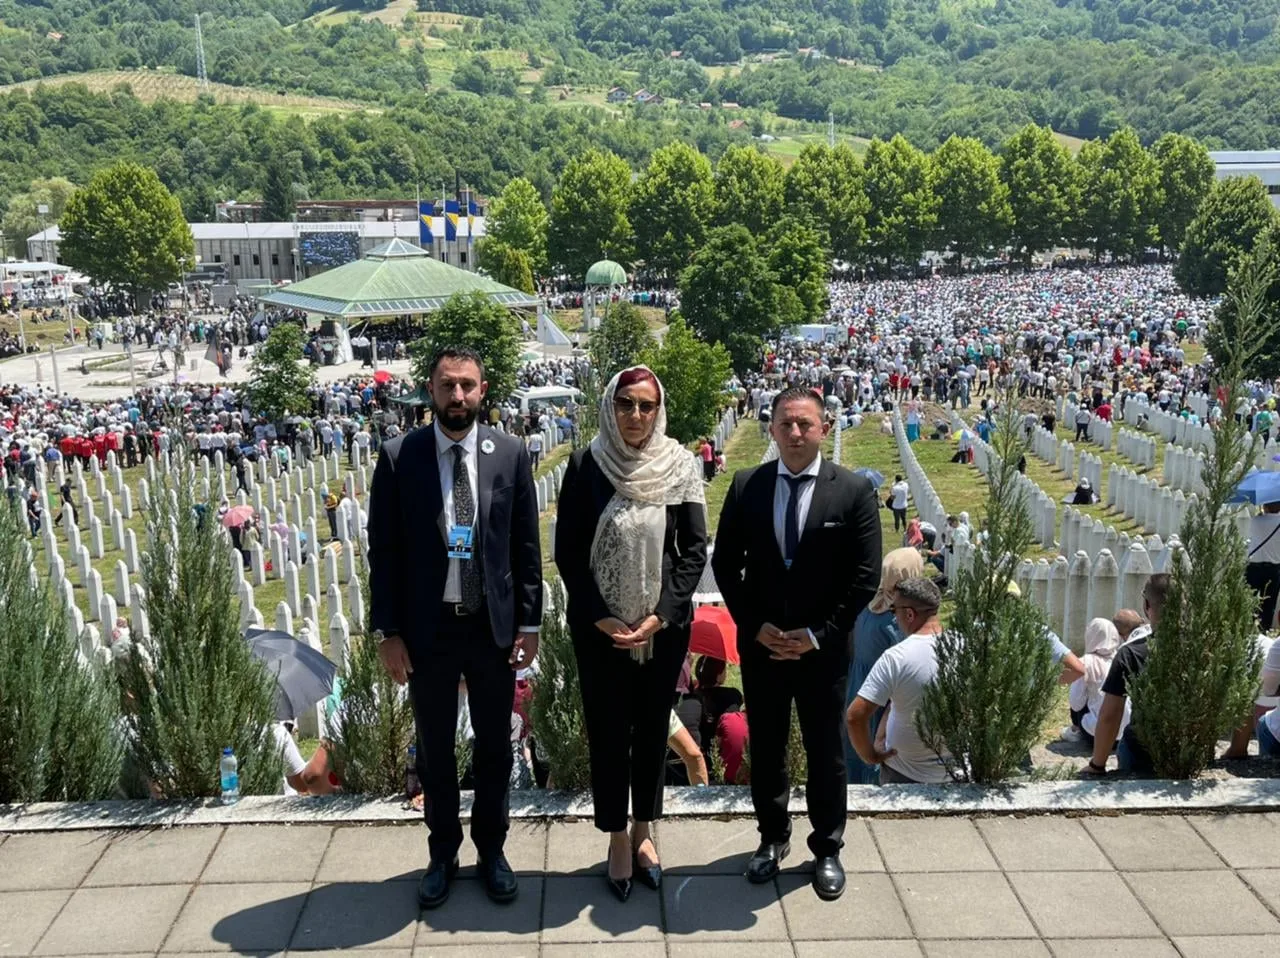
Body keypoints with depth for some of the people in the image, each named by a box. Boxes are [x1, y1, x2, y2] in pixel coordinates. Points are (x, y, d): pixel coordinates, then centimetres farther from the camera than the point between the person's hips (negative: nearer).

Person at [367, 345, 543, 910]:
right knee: (434, 750, 15)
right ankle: (443, 854, 34)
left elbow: (526, 546, 1)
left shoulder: (511, 454, -3)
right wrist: (388, 631, -6)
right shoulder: (398, 457, -6)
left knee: (495, 747, 15)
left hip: (495, 627, 1)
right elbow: (384, 551, -4)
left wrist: (529, 622, -1)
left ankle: (492, 850, 34)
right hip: (427, 629, -1)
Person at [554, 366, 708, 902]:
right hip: (599, 627, -1)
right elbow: (567, 552, -4)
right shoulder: (585, 466, -7)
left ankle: (643, 831, 33)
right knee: (608, 732, 7)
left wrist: (659, 616, -12)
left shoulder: (680, 465, -5)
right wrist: (602, 620, -11)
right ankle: (618, 841, 25)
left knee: (653, 728, 14)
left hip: (664, 625, 1)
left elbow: (694, 549, -3)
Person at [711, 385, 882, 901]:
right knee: (765, 748, 15)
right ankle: (773, 837, 34)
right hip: (760, 644, 2)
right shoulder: (746, 486, -2)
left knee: (825, 752, 11)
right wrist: (755, 625, -7)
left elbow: (864, 576, -8)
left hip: (823, 647, -2)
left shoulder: (854, 490, -8)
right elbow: (726, 564, 2)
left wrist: (817, 634, -12)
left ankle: (827, 849, 28)